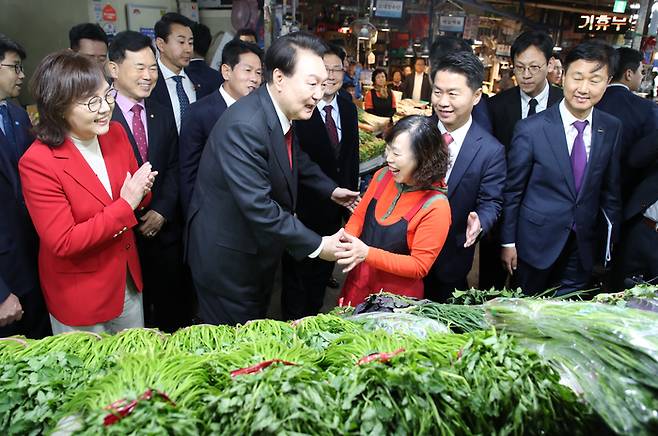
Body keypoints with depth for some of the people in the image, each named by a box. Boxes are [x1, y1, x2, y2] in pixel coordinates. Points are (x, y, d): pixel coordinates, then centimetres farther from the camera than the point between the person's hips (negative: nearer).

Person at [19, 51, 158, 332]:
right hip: (78, 297, -5)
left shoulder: (116, 133, -6)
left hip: (128, 282, 5)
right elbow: (62, 242, -23)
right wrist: (125, 206, -27)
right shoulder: (37, 162, -23)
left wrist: (140, 191, -18)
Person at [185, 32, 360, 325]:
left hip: (258, 251, 9)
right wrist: (317, 246, -27)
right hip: (226, 257, -8)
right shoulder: (244, 126, -31)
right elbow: (258, 206, -33)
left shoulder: (281, 113, -2)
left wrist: (330, 189, 18)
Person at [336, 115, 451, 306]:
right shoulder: (383, 176, -6)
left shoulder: (436, 207, -22)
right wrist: (347, 238, -15)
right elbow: (359, 216, 6)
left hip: (397, 297, -5)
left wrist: (367, 253, -28)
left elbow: (419, 266, -19)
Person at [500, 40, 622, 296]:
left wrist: (612, 240, 9)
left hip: (583, 245, 3)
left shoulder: (612, 129, -3)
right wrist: (508, 242, -5)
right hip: (536, 244, -3)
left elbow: (610, 189, 7)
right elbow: (512, 190, -9)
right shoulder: (531, 129, -15)